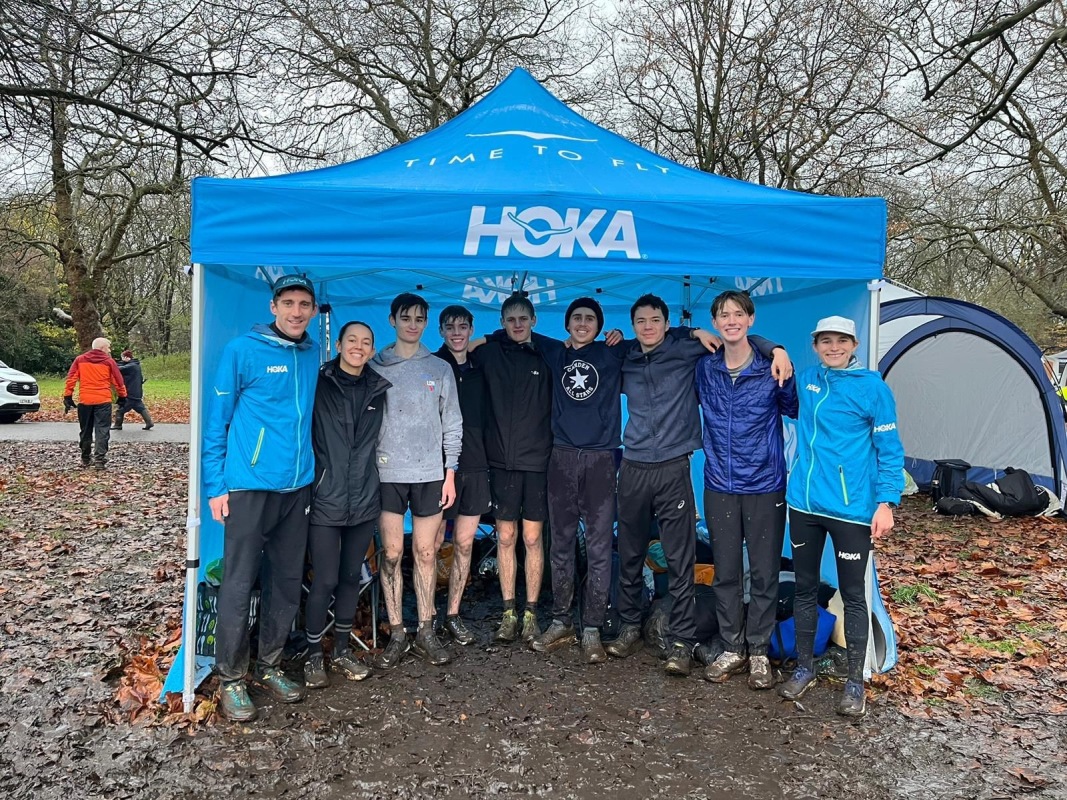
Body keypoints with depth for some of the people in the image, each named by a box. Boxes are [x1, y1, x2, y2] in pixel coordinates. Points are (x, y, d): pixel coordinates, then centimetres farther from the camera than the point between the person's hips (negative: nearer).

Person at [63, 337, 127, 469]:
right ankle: (99, 459, -11)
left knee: (85, 431, 14)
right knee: (102, 431, -3)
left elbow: (70, 379, 3)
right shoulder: (109, 361, 1)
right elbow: (118, 381, 2)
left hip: (84, 401, 3)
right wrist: (122, 396, 14)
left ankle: (85, 459, 23)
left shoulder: (80, 360, 8)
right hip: (103, 401, -3)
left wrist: (67, 397, 6)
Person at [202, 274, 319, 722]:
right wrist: (215, 486, -8)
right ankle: (231, 679, 16)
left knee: (287, 582, 12)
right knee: (239, 584, 1)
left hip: (297, 488, 5)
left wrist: (312, 471, 8)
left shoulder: (313, 355, 9)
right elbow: (216, 422, -4)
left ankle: (268, 665, 27)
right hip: (249, 486, -5)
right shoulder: (242, 351, -6)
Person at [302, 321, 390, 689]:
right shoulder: (320, 384, -5)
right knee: (325, 580, -1)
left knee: (351, 576, 13)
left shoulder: (378, 389, 7)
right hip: (325, 500, -4)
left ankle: (342, 650, 29)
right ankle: (314, 656, 19)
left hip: (364, 500, 4)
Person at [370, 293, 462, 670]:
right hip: (387, 472, -1)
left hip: (429, 474, 1)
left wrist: (450, 472, 2)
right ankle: (396, 634, 12)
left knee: (426, 552, 5)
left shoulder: (440, 368, 7)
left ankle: (425, 632, 16)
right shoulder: (375, 367, 4)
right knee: (391, 552, 1)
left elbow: (452, 422, 7)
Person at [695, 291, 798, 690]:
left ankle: (758, 652, 23)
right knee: (725, 572, 10)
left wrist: (785, 375, -11)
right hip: (720, 487, 3)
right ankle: (732, 649, 25)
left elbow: (795, 411, 4)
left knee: (764, 573, 7)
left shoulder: (772, 368, -6)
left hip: (764, 486, -2)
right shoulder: (705, 368, 2)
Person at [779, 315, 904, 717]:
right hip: (804, 503, 5)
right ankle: (804, 668, 29)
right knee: (805, 587, 14)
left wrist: (886, 502, -11)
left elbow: (889, 451, -5)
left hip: (851, 508, -5)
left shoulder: (872, 387, -7)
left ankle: (855, 682, 20)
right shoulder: (807, 380, 6)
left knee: (853, 594, 6)